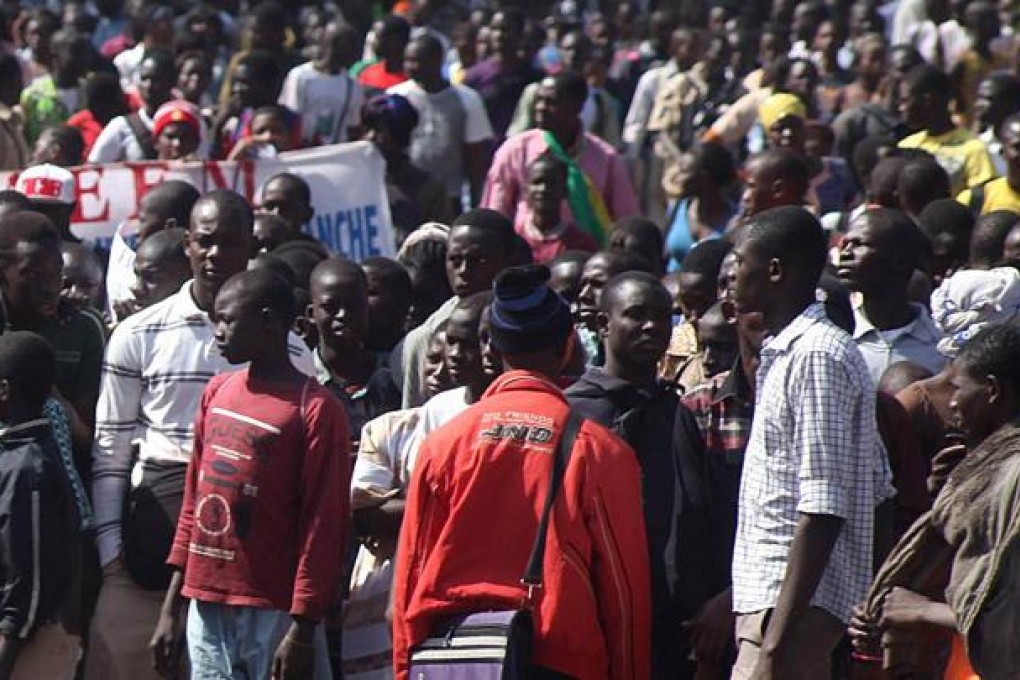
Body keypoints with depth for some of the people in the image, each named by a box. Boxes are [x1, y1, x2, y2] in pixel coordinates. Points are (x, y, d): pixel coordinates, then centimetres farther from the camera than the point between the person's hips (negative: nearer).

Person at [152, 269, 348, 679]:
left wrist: (302, 630, -14)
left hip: (273, 614, -6)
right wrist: (172, 607, 14)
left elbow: (322, 526, -10)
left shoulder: (315, 411, -8)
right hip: (207, 609, 6)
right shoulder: (217, 393, 13)